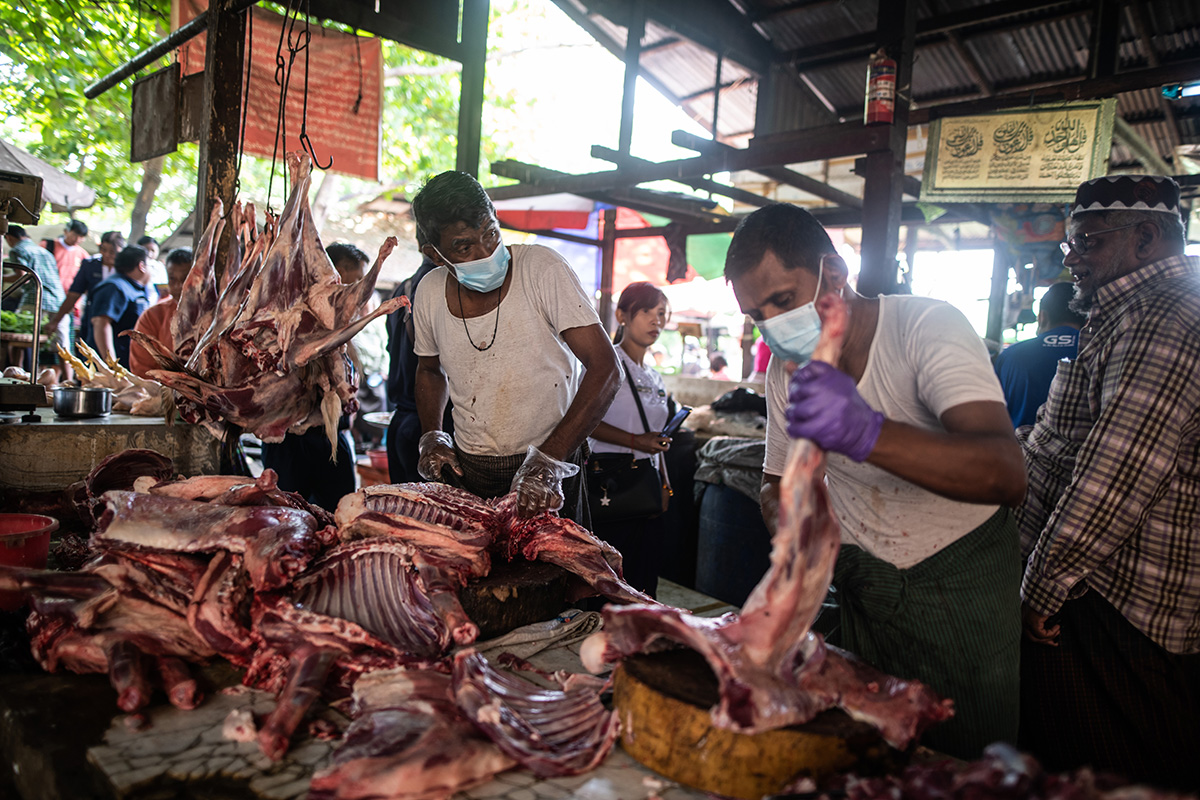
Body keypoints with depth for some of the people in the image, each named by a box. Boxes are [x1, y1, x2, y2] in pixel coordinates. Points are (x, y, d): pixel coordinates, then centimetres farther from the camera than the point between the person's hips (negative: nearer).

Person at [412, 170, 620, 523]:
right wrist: (432, 436, 0)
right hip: (467, 470, 4)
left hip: (550, 470, -3)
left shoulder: (541, 268, -18)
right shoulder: (429, 292, -4)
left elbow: (605, 369, -24)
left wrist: (548, 461, -31)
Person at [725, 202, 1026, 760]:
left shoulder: (927, 325, -22)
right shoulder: (783, 369, -5)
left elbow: (1008, 475, -37)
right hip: (863, 583, 4)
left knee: (966, 763, 7)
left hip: (961, 579, -3)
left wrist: (868, 433, -53)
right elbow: (777, 483, 8)